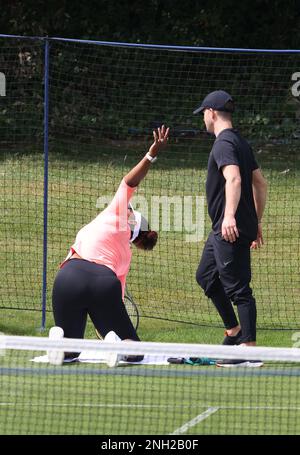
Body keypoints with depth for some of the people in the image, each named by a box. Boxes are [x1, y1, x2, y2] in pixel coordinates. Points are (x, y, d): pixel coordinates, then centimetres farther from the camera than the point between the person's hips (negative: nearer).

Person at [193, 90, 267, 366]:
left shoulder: (224, 144, -13)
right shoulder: (241, 142, 17)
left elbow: (233, 178, -30)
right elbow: (260, 183, 22)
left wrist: (230, 215, -41)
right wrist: (257, 222, 25)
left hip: (230, 230, -10)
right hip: (223, 229, 10)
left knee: (238, 288, -9)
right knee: (206, 276, 22)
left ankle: (249, 348, -9)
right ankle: (234, 332, 27)